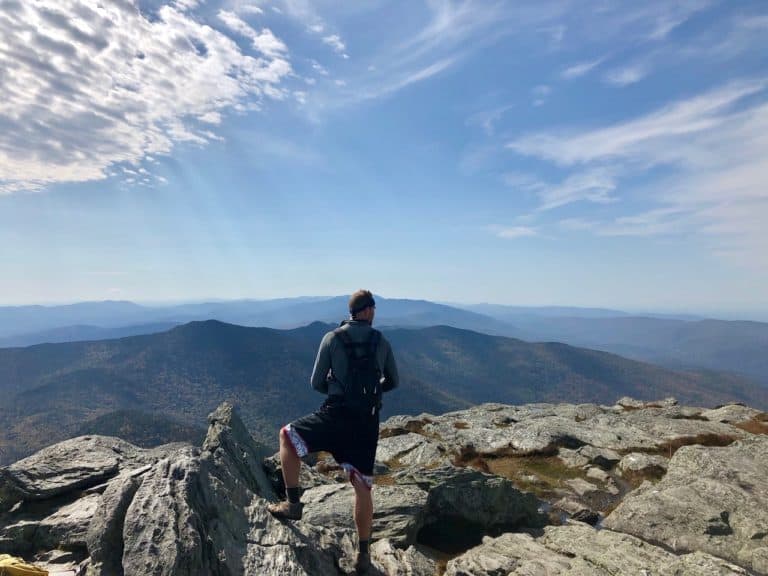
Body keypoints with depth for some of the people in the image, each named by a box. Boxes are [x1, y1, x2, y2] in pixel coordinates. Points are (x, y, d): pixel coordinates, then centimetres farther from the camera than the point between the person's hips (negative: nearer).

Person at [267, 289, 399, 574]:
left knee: (287, 436, 20)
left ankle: (293, 503, 19)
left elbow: (317, 383, 3)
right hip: (368, 423, 3)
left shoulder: (332, 338, -1)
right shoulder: (382, 342, 6)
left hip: (335, 416, -3)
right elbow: (392, 382, 16)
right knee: (363, 488, 16)